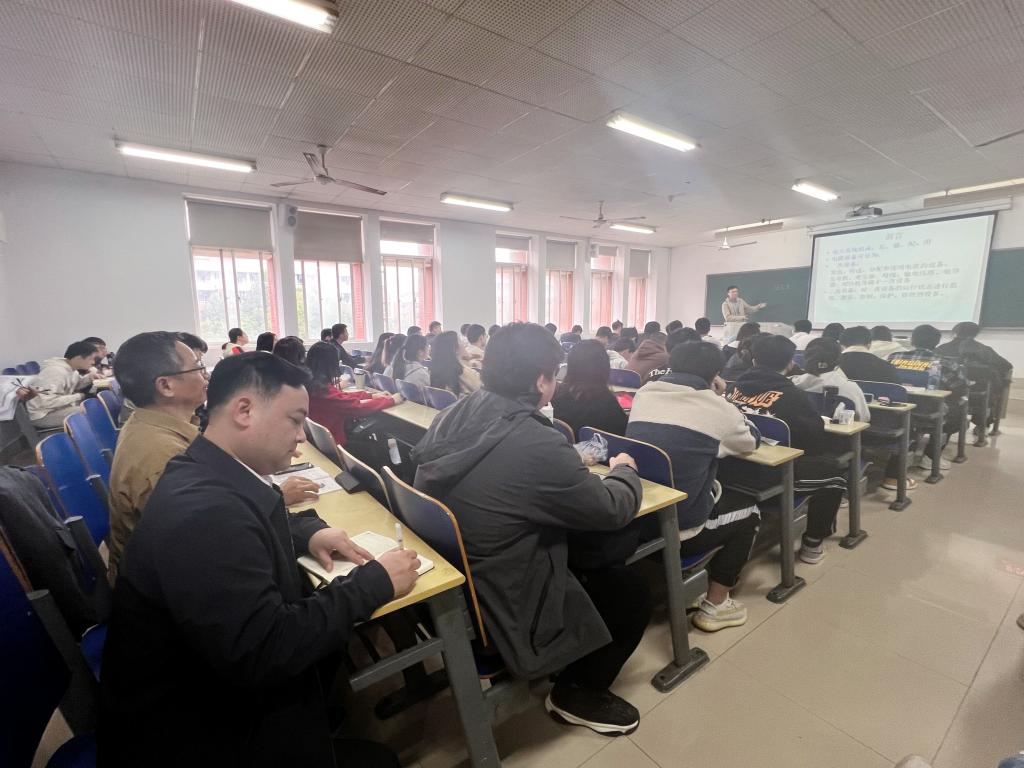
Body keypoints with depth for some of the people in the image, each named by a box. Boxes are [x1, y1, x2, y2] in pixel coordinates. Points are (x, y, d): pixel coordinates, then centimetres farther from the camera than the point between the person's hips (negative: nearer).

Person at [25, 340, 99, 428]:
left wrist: (88, 378, 1)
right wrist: (77, 397, -22)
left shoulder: (71, 369, 3)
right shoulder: (56, 371, -25)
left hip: (58, 408, 10)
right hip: (42, 415, -10)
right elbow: (46, 401, -32)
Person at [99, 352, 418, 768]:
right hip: (193, 732, -8)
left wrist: (309, 531, -2)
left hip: (216, 685, 8)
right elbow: (264, 654, -33)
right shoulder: (200, 509, -32)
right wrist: (374, 582, -22)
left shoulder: (216, 476, -4)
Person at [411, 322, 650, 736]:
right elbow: (612, 512, -16)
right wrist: (623, 470, 5)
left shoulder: (452, 418, -8)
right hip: (503, 608, -7)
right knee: (630, 588, 11)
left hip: (451, 585, 8)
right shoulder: (538, 445, -32)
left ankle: (574, 685, 37)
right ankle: (577, 692, 29)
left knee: (601, 553, 22)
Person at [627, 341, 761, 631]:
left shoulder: (643, 395, 5)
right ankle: (714, 606, 23)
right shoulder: (717, 409, -6)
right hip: (678, 530, -5)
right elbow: (752, 440, 14)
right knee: (748, 510, 22)